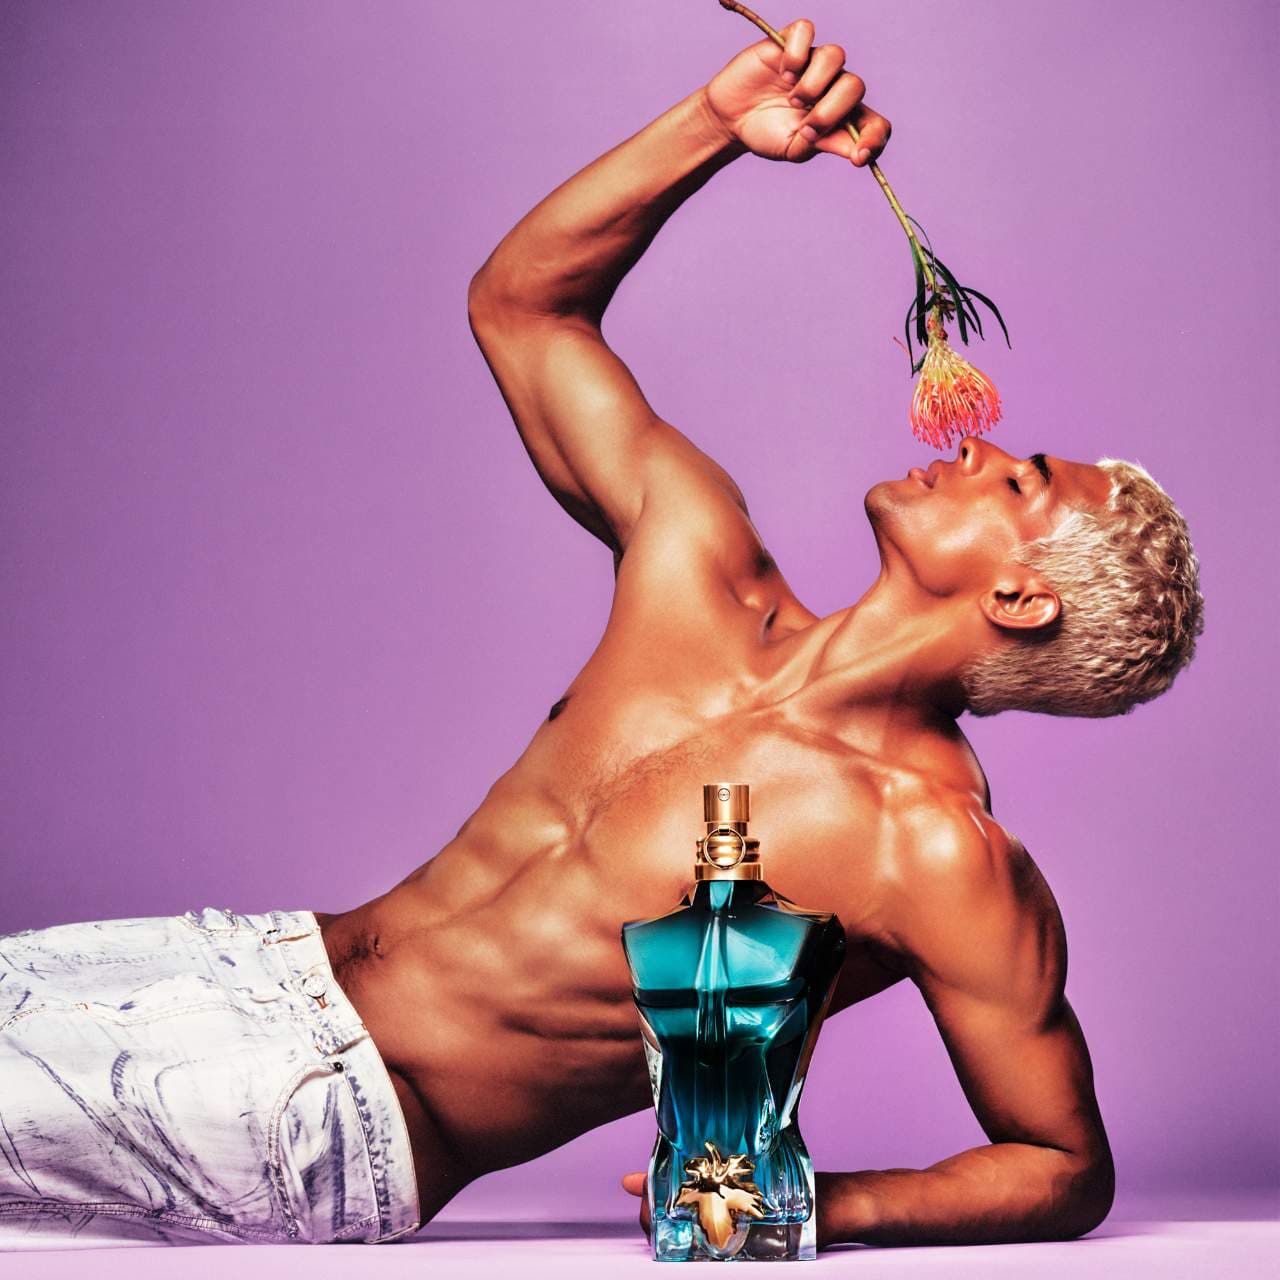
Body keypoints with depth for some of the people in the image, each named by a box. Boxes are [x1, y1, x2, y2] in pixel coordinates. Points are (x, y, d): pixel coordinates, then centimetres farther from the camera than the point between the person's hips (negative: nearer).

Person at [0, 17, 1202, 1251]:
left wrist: (820, 1205, -25)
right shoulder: (701, 567, -1)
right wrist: (714, 123, -5)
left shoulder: (939, 854, -18)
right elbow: (520, 304, 7)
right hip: (265, 960, 6)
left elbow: (1069, 1165, -9)